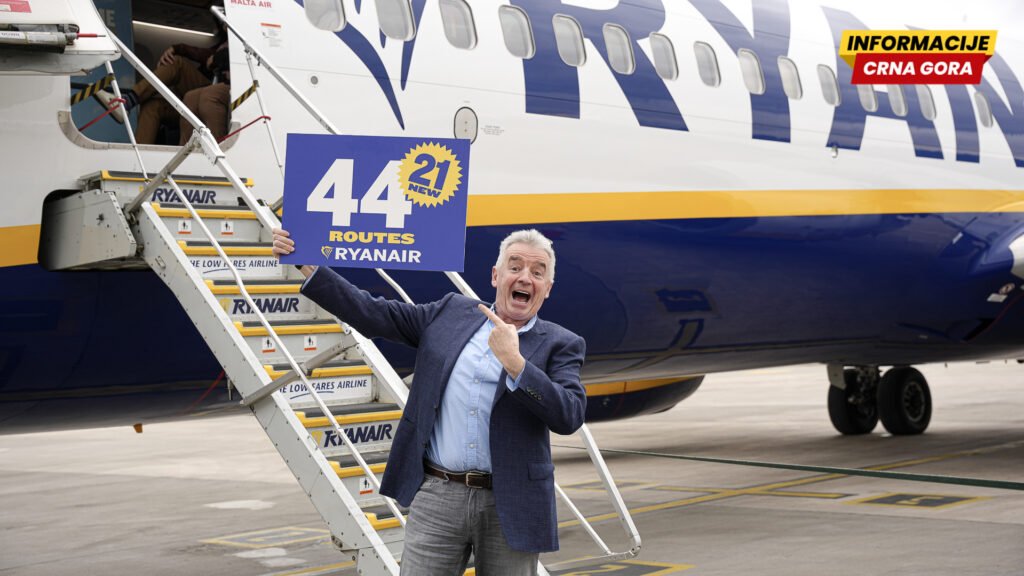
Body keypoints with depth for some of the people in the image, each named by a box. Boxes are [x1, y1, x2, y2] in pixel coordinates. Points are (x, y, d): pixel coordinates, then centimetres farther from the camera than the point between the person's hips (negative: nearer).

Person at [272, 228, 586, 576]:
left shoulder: (560, 345, 1)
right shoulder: (451, 313, 10)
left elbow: (570, 416, -13)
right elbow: (373, 315, 9)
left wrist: (514, 361, -21)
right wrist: (306, 266, 5)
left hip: (509, 508, -1)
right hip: (436, 497, 2)